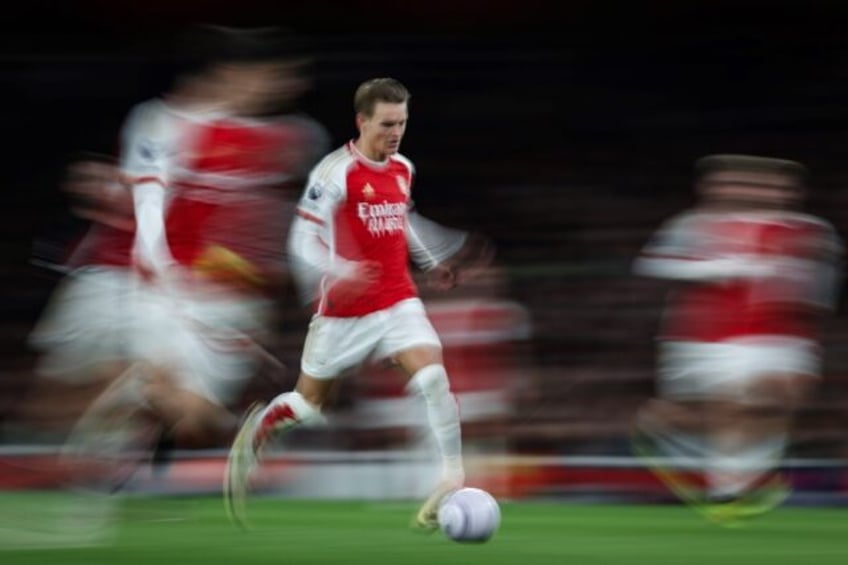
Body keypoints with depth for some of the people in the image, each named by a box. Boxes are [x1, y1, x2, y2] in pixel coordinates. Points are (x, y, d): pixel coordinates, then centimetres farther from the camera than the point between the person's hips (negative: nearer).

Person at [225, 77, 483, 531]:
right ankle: (254, 434, 40)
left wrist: (432, 262, 24)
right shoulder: (335, 173, -15)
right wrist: (334, 274, -35)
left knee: (433, 377, -19)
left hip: (398, 302, 4)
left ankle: (453, 480, -14)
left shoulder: (403, 169, 6)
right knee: (309, 404, 9)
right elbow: (303, 239, -18)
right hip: (344, 311, -4)